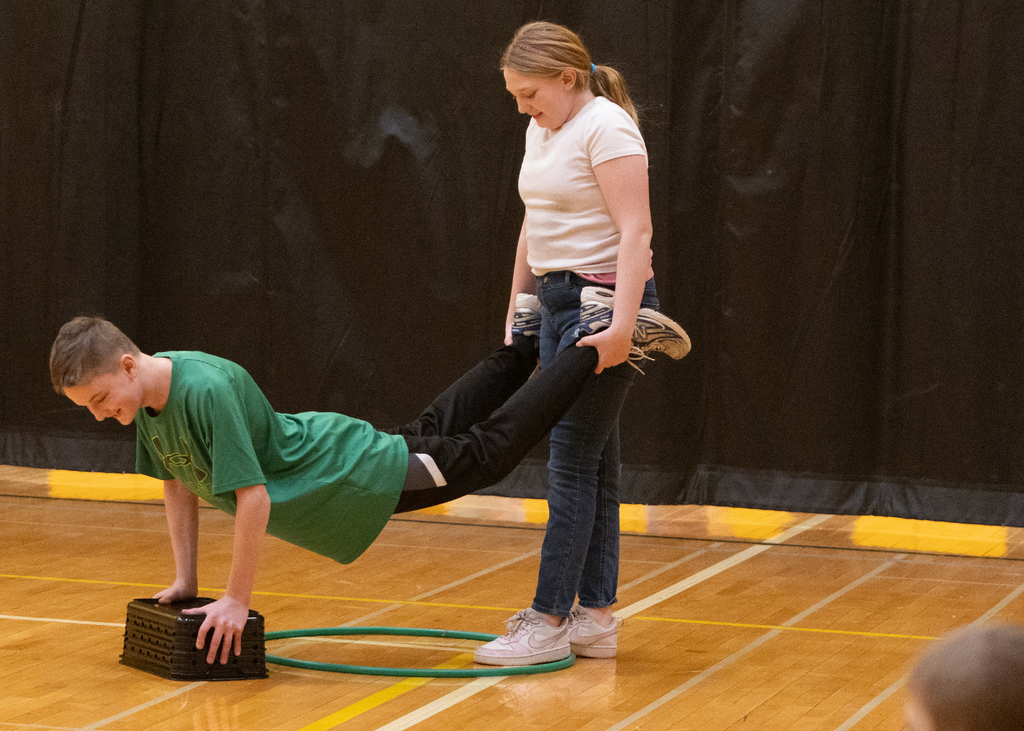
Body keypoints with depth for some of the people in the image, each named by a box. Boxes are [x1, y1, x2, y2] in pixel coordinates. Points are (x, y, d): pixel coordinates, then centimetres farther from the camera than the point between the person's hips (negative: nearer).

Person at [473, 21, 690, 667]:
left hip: (605, 301, -9)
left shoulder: (606, 128, -13)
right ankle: (595, 620, 12)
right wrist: (516, 313, 21)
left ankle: (548, 624, -4)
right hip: (557, 299, 9)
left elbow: (634, 233, -21)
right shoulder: (543, 132, 15)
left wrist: (622, 324, -29)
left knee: (573, 462, -7)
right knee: (592, 464, 9)